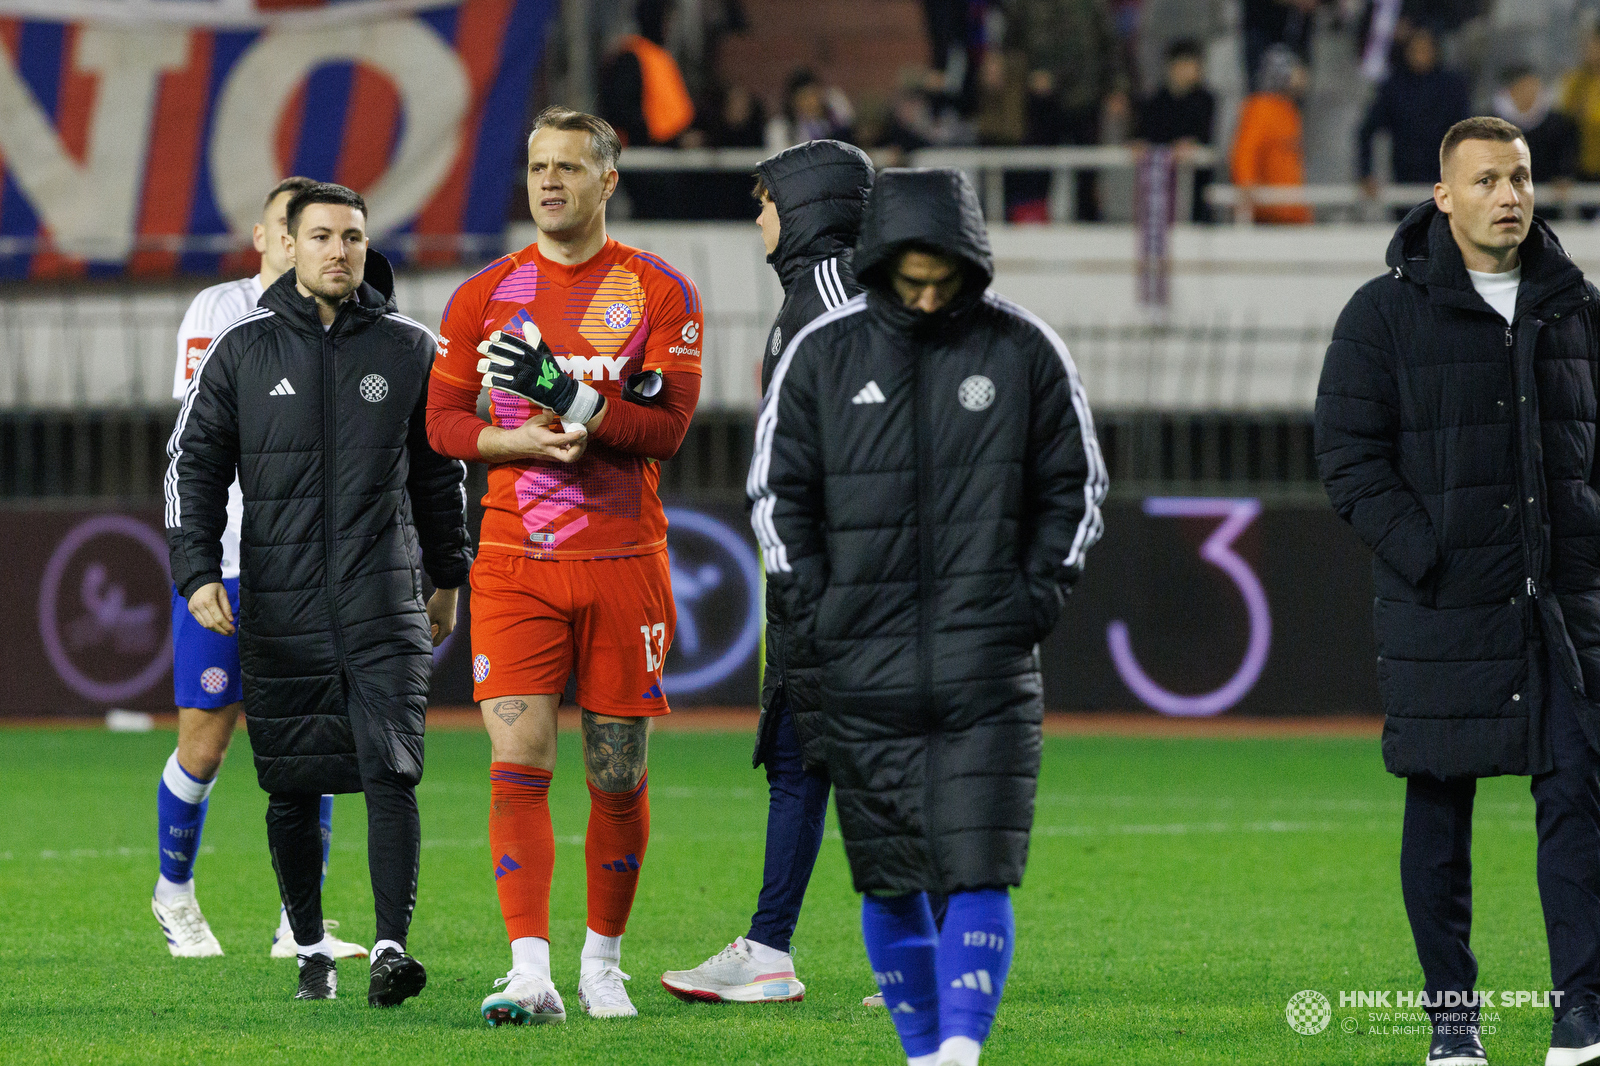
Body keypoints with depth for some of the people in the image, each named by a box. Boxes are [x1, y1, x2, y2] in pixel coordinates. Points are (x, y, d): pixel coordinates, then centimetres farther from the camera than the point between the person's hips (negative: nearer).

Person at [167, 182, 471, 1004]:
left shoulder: (410, 351, 8)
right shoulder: (241, 351, 5)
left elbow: (437, 472, 18)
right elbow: (194, 465, 7)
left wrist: (448, 578, 21)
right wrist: (197, 571, -4)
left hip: (384, 605, 0)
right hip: (279, 611, 0)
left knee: (391, 774, -13)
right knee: (292, 789, 5)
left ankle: (392, 945, -18)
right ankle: (311, 950, 18)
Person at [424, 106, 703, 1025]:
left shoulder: (661, 293, 0)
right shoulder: (486, 296, 7)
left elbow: (669, 425, -8)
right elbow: (443, 421, 7)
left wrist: (564, 394, -19)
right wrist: (525, 441, -12)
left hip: (625, 561, -1)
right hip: (516, 562, 1)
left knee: (619, 774, 5)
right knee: (518, 763, -10)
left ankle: (603, 960, 20)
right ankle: (531, 974, -13)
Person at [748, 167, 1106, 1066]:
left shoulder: (1025, 351, 3)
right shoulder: (824, 353, 3)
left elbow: (1075, 486, 11)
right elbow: (778, 491, 9)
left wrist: (1039, 595, -1)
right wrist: (814, 612, -1)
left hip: (988, 667, -1)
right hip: (864, 669, 1)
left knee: (979, 871, -11)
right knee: (888, 879, 5)